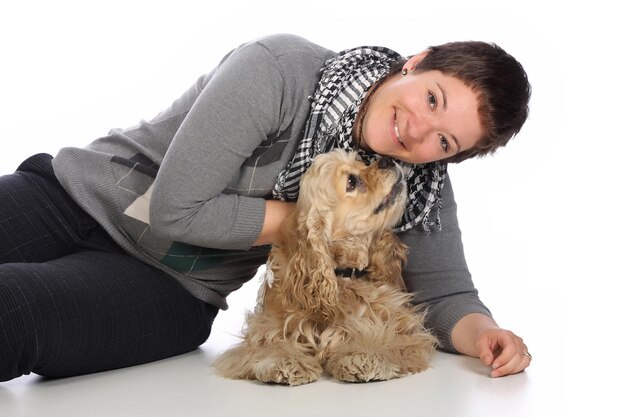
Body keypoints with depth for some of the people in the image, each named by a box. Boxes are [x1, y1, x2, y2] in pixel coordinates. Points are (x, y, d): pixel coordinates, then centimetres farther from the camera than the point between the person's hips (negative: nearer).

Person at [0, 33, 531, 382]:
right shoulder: (281, 68, -21)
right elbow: (176, 209, -21)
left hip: (169, 291, 1)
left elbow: (444, 294, -1)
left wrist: (482, 334, -24)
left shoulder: (422, 184, -7)